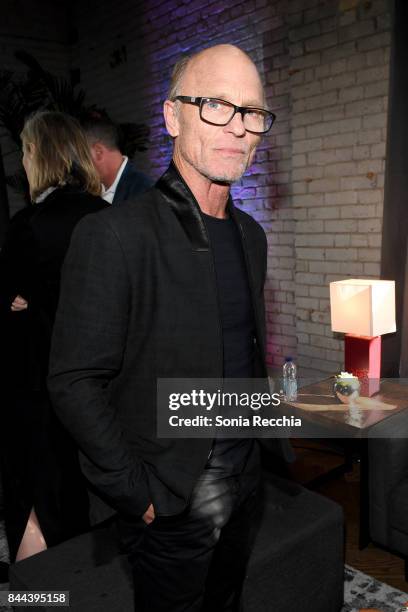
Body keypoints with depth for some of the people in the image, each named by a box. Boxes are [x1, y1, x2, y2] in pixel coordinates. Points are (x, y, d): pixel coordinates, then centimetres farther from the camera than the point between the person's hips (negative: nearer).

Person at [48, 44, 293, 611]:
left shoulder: (250, 234, 4)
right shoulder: (114, 236, -21)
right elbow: (75, 382, -19)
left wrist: (271, 436, 10)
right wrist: (140, 494, -16)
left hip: (243, 480, 7)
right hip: (169, 499, -6)